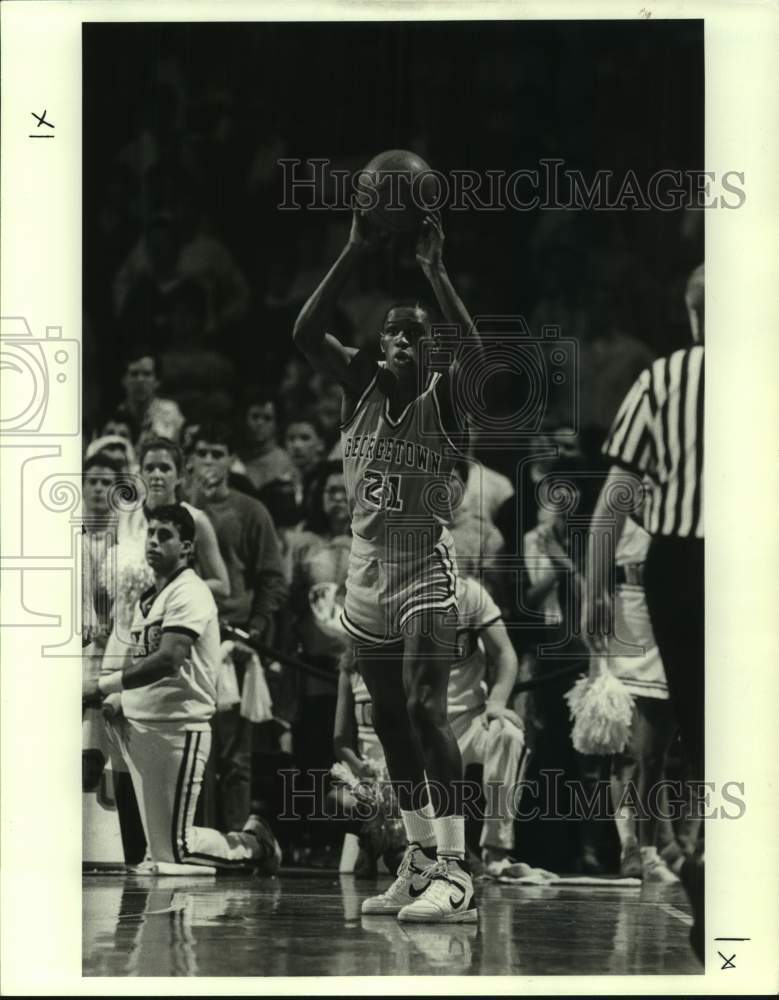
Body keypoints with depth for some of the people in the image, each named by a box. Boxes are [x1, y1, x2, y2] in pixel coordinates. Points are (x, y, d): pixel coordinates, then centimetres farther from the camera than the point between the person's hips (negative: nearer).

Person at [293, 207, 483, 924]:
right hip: (368, 570, 6)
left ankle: (457, 876, -23)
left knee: (425, 708, -19)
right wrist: (356, 254, -22)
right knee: (390, 719, 10)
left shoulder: (444, 393, -7)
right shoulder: (361, 382, 2)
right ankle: (420, 865, 19)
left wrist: (434, 270, -31)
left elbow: (479, 357, -30)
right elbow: (305, 334, -14)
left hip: (426, 568, -6)